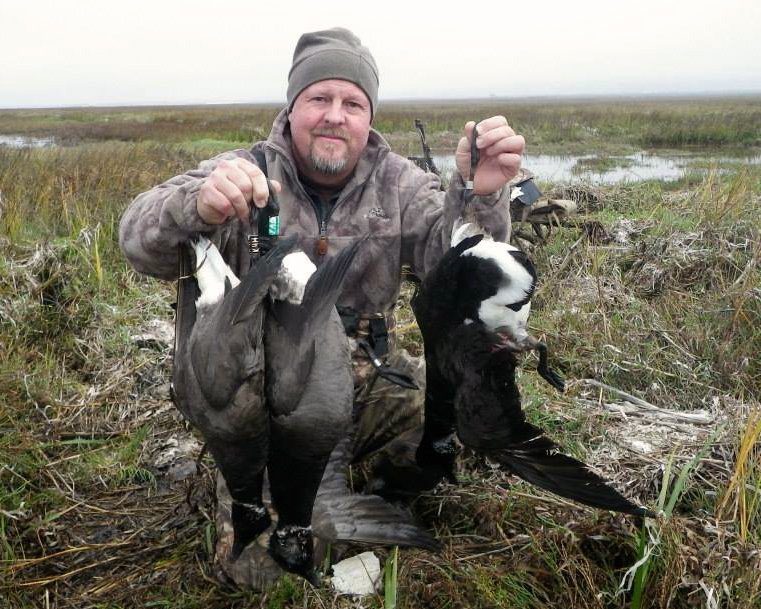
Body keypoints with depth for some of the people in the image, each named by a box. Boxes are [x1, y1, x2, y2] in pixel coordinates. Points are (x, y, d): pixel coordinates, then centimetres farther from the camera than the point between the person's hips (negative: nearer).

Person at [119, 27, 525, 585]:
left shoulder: (396, 182, 0)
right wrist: (199, 206, -45)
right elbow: (140, 241, -22)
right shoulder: (245, 174, -8)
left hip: (373, 387, 3)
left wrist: (479, 194, -36)